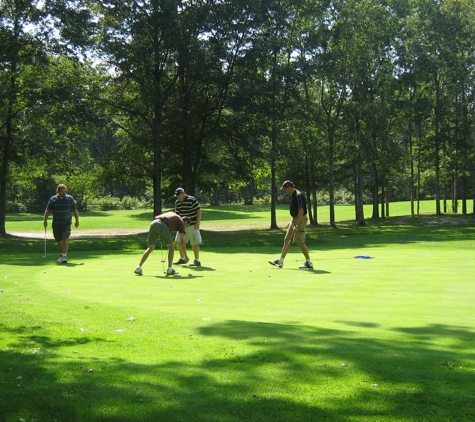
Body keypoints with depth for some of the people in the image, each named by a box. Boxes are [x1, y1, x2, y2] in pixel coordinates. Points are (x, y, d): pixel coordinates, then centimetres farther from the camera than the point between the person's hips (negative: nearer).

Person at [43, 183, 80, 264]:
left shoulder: (70, 198, 1)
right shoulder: (53, 199, 1)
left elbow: (75, 210, 7)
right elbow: (48, 211, 4)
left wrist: (77, 221, 4)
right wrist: (45, 220, -6)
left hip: (66, 223, -2)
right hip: (56, 223, 2)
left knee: (65, 239, -14)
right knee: (59, 240, 9)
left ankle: (64, 256, -16)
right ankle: (61, 255, 25)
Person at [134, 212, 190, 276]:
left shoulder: (172, 214, 39)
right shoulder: (181, 222, 20)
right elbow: (182, 240, 14)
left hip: (153, 223, 6)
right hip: (162, 226, -6)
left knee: (150, 248, 18)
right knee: (171, 246, 14)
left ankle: (139, 268, 10)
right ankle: (170, 269, 11)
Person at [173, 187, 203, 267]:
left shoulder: (192, 200, -14)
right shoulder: (177, 202, 7)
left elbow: (199, 211, -13)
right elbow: (177, 214, 16)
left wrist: (197, 223, -17)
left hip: (193, 225, -7)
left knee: (194, 243, -6)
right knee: (180, 242, 11)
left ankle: (197, 260, 1)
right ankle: (183, 258, 27)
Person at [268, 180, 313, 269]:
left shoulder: (298, 195, -20)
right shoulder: (292, 195, 11)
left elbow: (301, 211, -24)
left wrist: (296, 225, -26)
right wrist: (291, 222, 23)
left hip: (300, 220, -10)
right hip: (295, 219, 10)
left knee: (299, 242, -8)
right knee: (287, 240, 10)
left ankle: (309, 262, 2)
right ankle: (280, 261, 15)